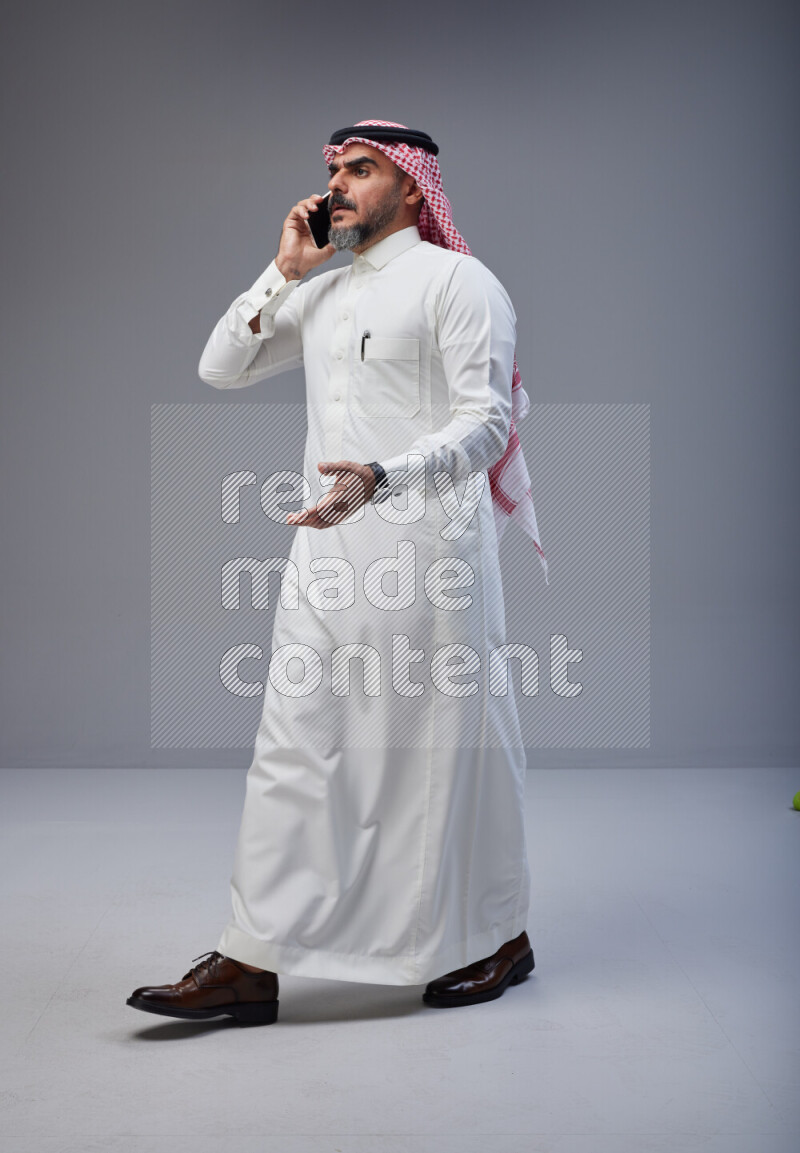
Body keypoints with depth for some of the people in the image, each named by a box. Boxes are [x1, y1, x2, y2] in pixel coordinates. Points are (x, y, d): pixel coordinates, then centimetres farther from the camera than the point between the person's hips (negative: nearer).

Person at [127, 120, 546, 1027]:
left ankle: (497, 939, 22)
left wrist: (380, 478, -27)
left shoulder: (456, 280, -3)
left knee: (445, 743, 3)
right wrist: (283, 270, 9)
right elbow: (220, 369, 19)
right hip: (327, 549, 7)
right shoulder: (321, 294, 19)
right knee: (294, 746, 3)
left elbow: (486, 419, -13)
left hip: (426, 544, -6)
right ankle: (253, 961, 6)